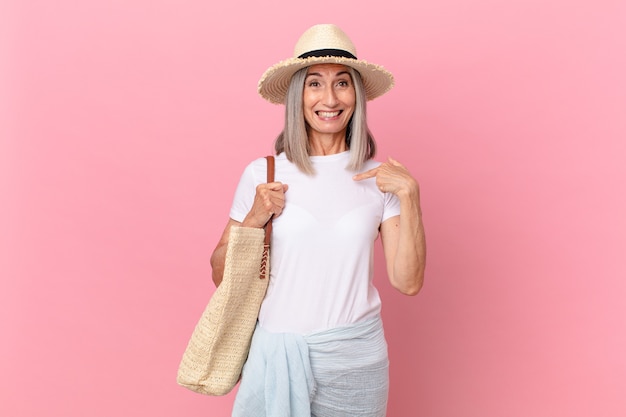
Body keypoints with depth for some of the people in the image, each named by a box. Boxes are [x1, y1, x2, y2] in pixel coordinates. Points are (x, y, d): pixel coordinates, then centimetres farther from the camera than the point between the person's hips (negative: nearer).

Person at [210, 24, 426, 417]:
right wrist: (254, 219, -15)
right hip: (278, 351, -1)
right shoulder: (262, 174, -5)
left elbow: (408, 282, -6)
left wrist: (409, 194, -12)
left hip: (356, 356, 1)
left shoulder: (379, 177, -1)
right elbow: (221, 276, 0)